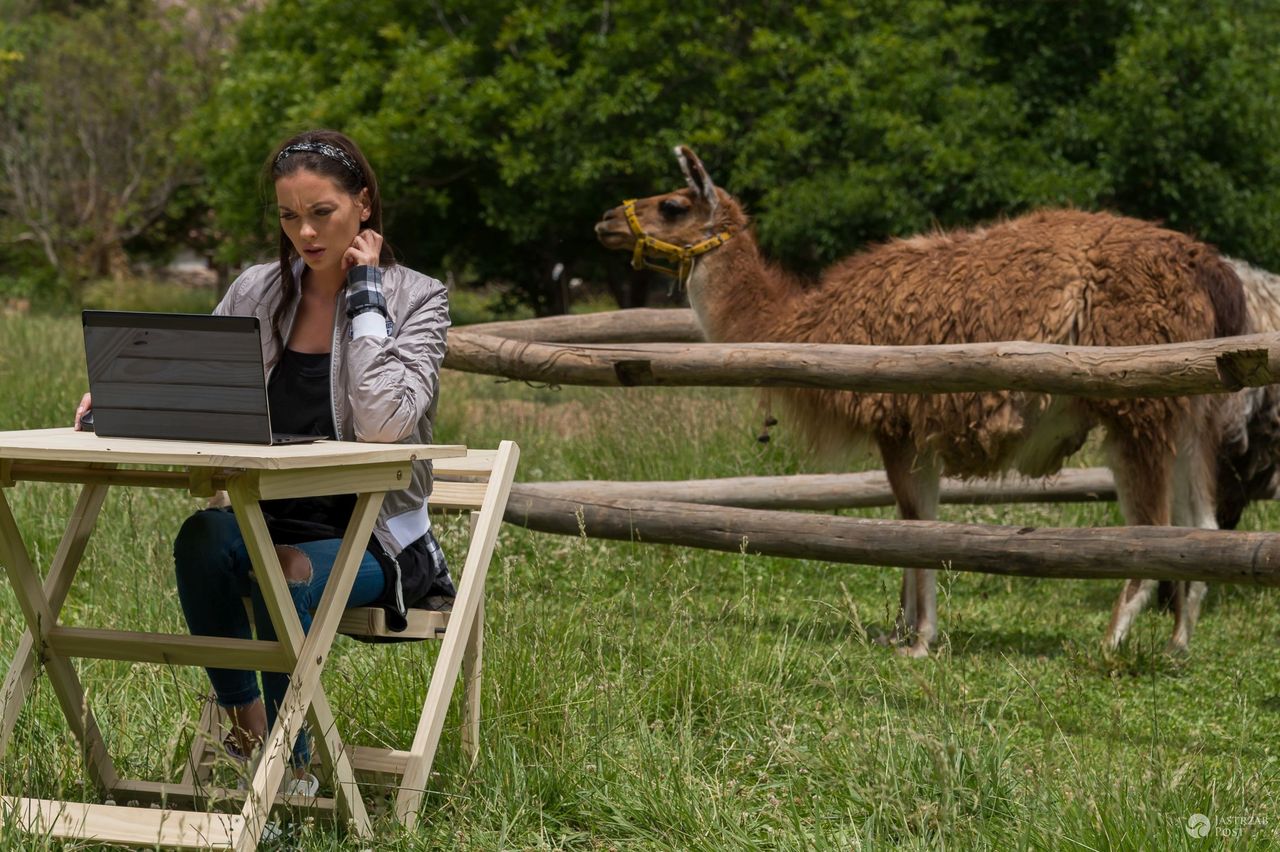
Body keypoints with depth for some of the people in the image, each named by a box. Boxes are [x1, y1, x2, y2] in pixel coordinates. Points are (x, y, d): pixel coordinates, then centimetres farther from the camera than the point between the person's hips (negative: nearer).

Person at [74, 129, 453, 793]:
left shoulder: (416, 299, -4)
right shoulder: (256, 293, 9)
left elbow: (384, 422, -21)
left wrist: (364, 293, -15)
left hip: (374, 538, -3)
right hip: (271, 523, 4)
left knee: (285, 573, -35)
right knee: (201, 536, -31)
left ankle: (291, 762, -16)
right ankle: (242, 715, -14)